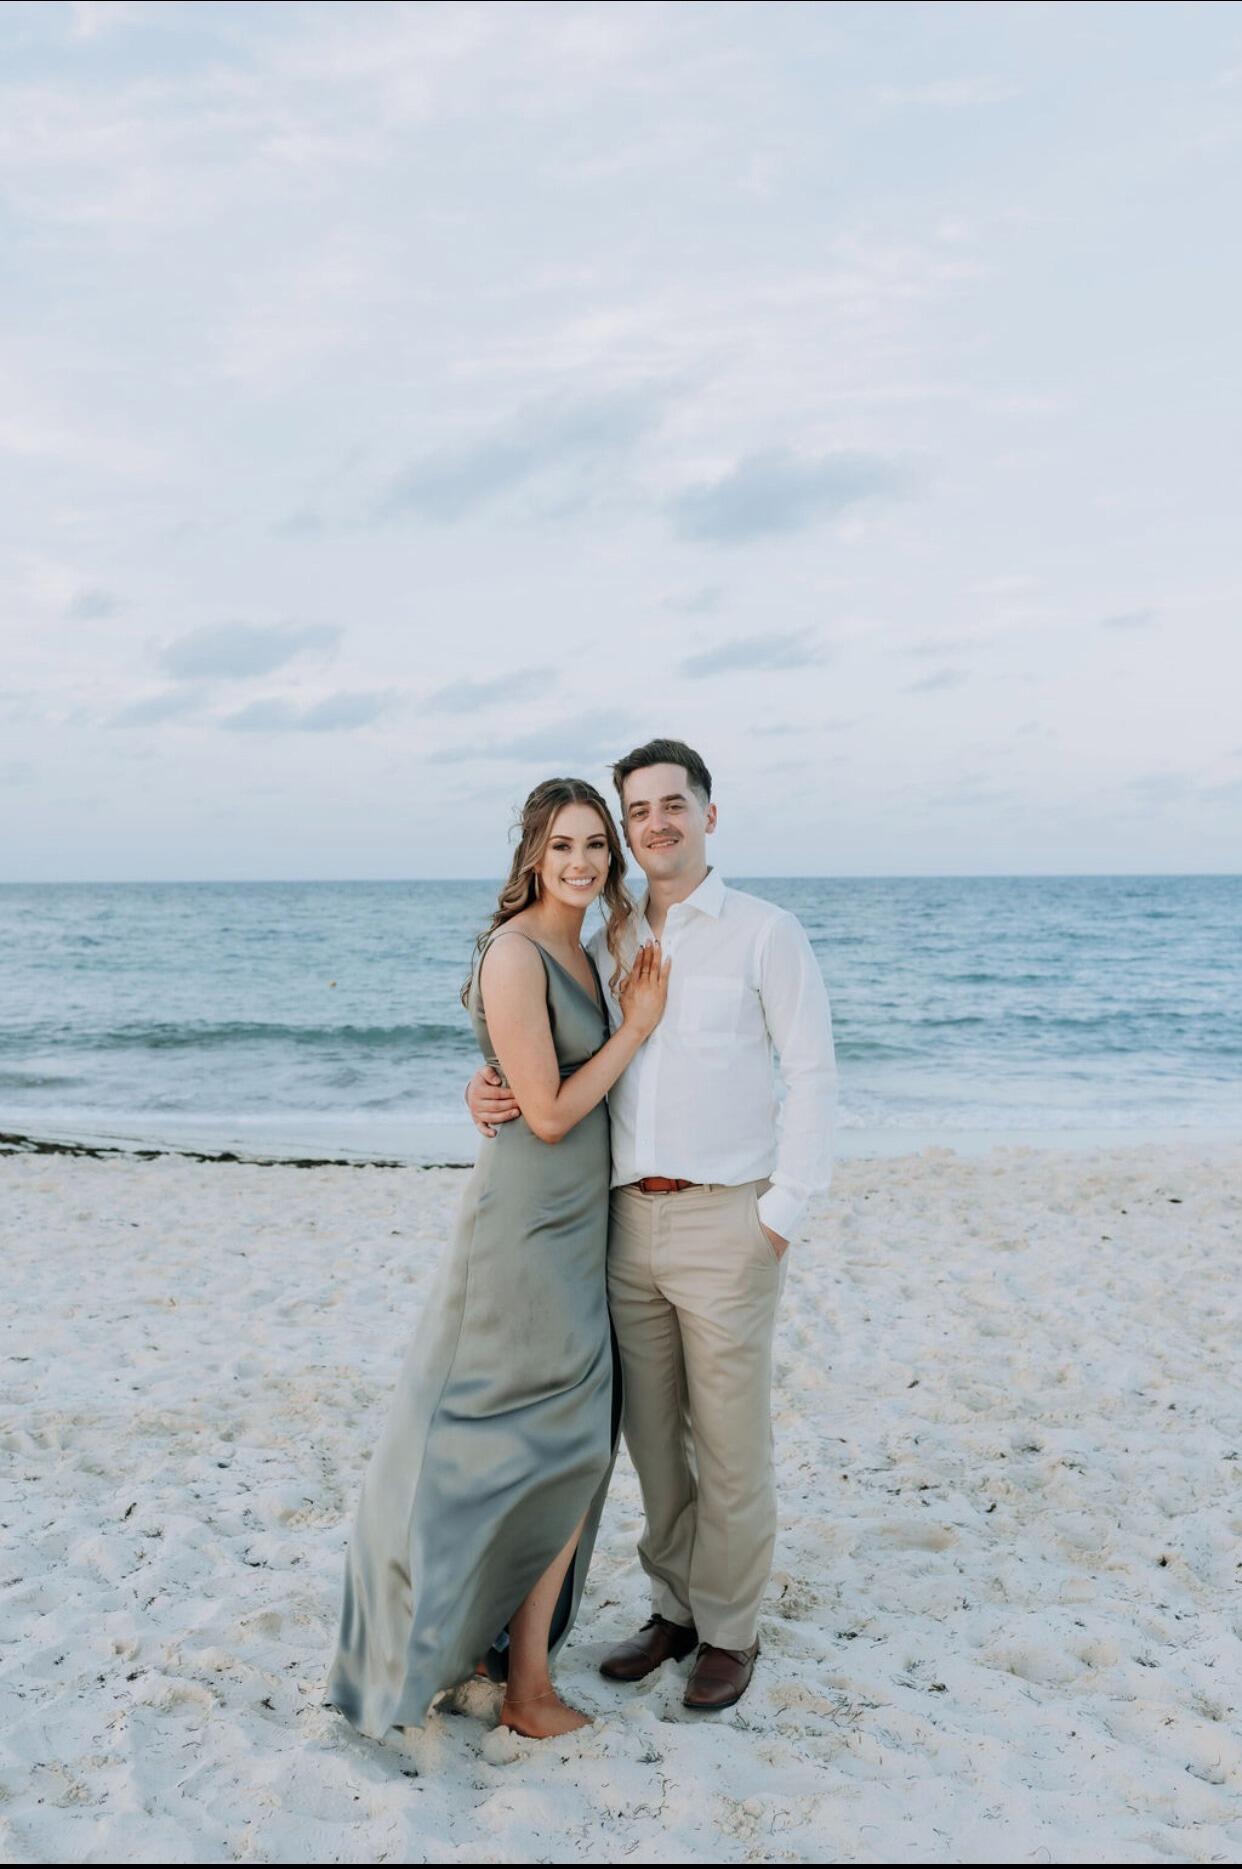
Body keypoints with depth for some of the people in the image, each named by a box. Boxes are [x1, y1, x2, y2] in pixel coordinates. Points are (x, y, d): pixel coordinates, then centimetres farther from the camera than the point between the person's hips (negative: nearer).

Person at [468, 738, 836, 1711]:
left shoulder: (766, 932, -3)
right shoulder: (607, 945, 12)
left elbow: (814, 1074, -5)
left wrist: (781, 1214, -10)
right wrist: (490, 1091, -6)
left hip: (726, 1222, -5)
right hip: (628, 1221, 5)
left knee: (731, 1441, 6)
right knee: (650, 1434, 15)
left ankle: (730, 1630, 25)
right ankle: (674, 1608, 33)